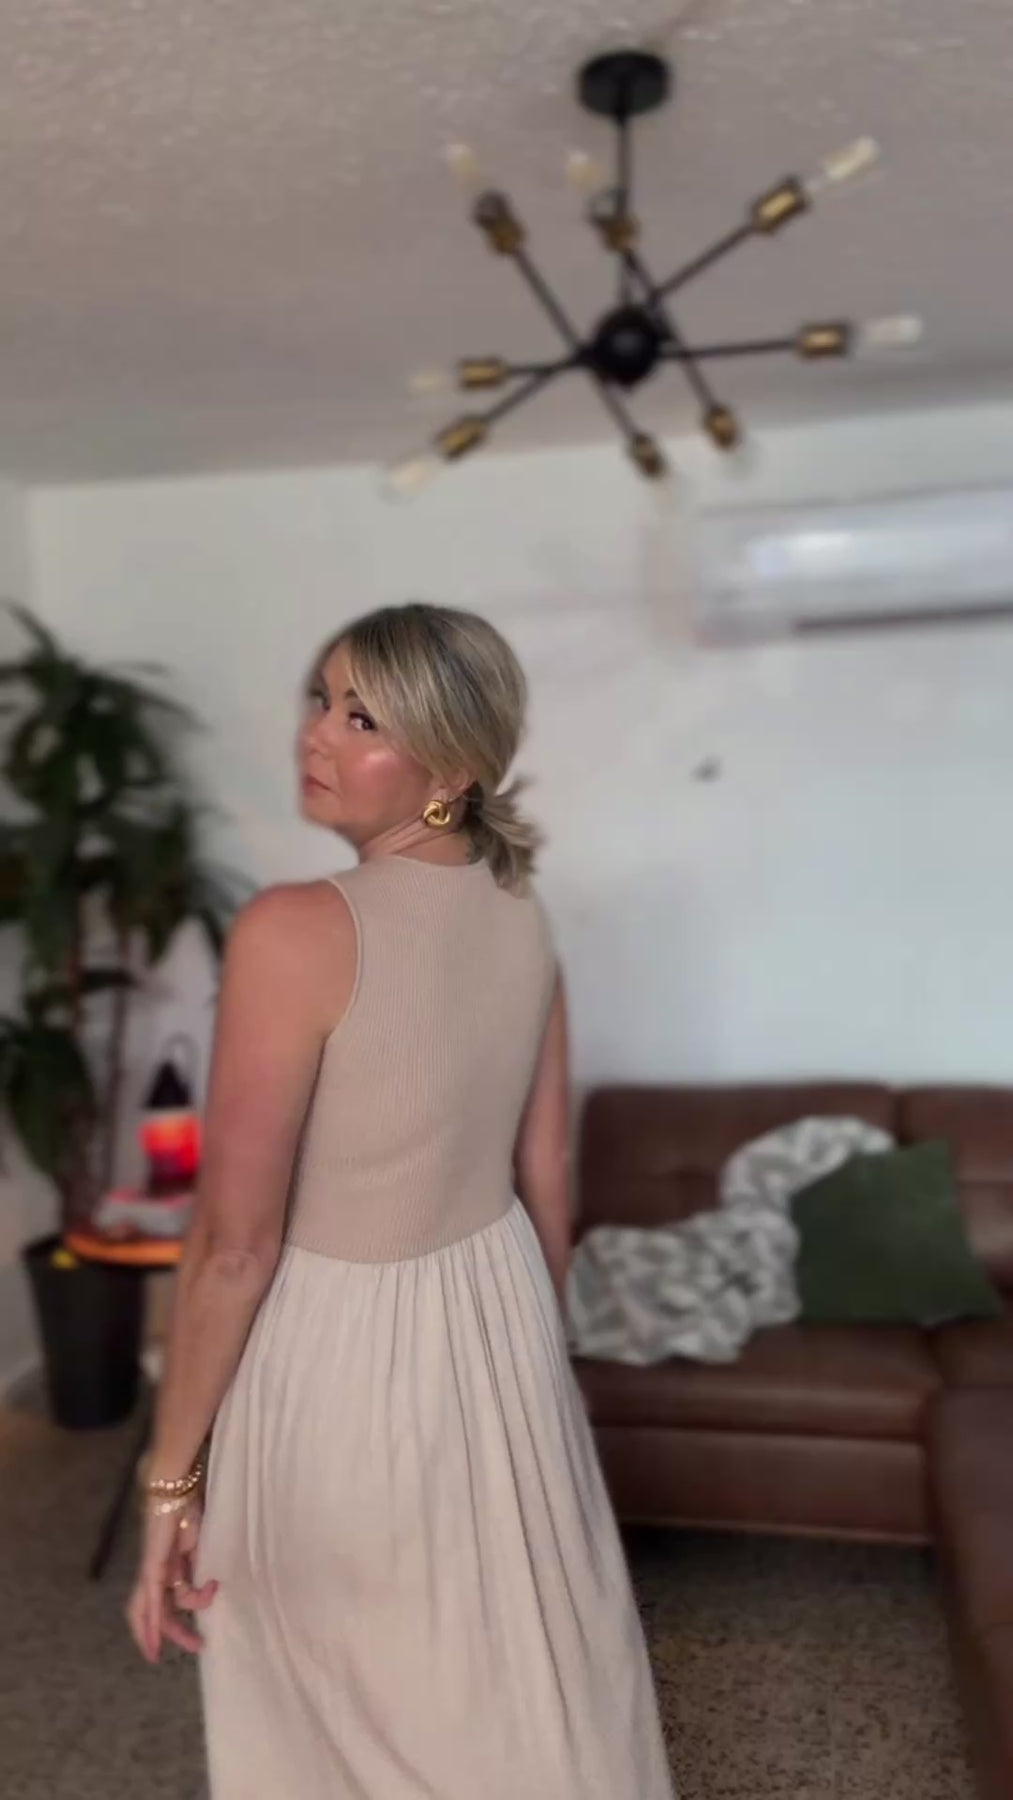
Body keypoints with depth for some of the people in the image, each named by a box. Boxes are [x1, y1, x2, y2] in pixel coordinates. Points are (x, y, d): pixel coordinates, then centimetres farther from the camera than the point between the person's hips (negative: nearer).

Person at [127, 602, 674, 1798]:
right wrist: (529, 1347, 18)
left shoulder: (294, 932, -25)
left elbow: (235, 1243, -21)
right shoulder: (519, 916, -3)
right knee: (535, 1689, 27)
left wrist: (170, 1477, -9)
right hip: (498, 1321, 6)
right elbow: (548, 1181, 4)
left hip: (341, 1357, -6)